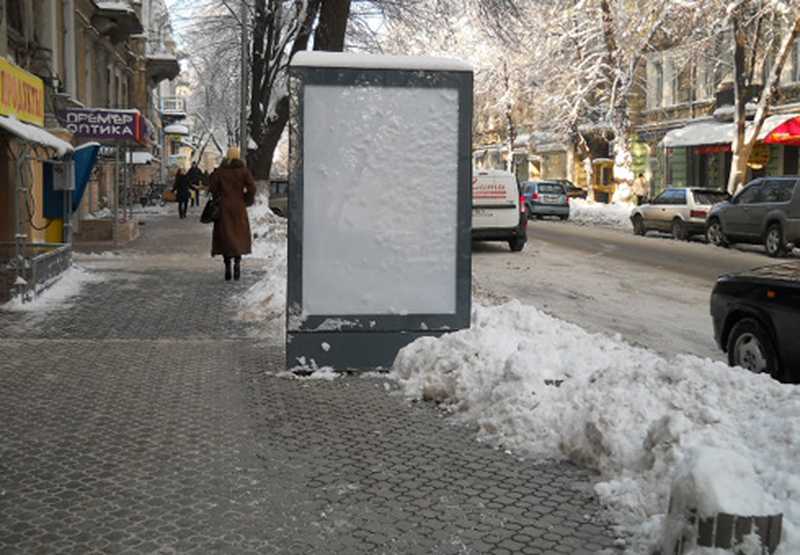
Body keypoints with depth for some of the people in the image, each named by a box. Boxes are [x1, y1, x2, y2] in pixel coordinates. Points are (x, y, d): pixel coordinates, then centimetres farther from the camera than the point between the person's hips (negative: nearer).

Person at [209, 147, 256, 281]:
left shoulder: (220, 170, -1)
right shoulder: (244, 170, -4)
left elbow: (212, 187, -4)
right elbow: (251, 188, -10)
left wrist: (218, 199, 11)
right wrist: (247, 201, 4)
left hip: (224, 207, 1)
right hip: (239, 207, 0)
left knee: (225, 236, 7)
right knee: (239, 236, 10)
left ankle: (227, 267, 3)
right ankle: (237, 262, -9)